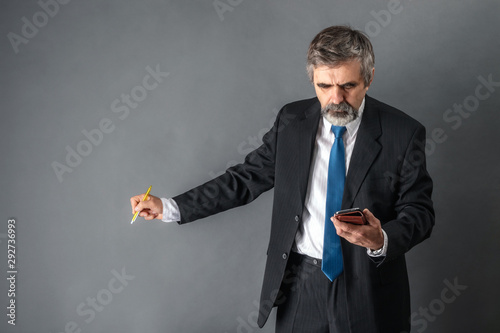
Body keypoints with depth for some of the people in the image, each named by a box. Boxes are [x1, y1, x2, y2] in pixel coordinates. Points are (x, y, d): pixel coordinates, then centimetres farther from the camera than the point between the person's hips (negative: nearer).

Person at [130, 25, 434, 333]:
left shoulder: (403, 133, -9)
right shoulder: (292, 121, 0)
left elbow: (419, 211, -6)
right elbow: (246, 179, 4)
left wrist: (381, 240, -28)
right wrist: (171, 208, 0)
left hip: (367, 291, -2)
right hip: (299, 286, 2)